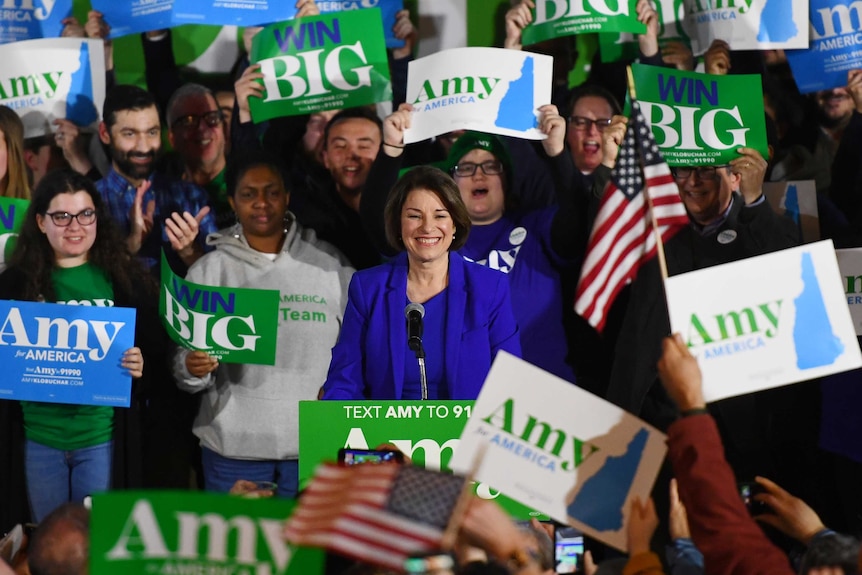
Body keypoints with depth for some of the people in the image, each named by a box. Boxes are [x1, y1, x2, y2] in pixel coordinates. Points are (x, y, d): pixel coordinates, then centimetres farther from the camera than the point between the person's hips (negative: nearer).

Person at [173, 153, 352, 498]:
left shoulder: (329, 262, 4)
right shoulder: (209, 270, 2)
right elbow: (183, 358, 0)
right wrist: (193, 369, -21)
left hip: (314, 445, 1)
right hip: (234, 447, -1)